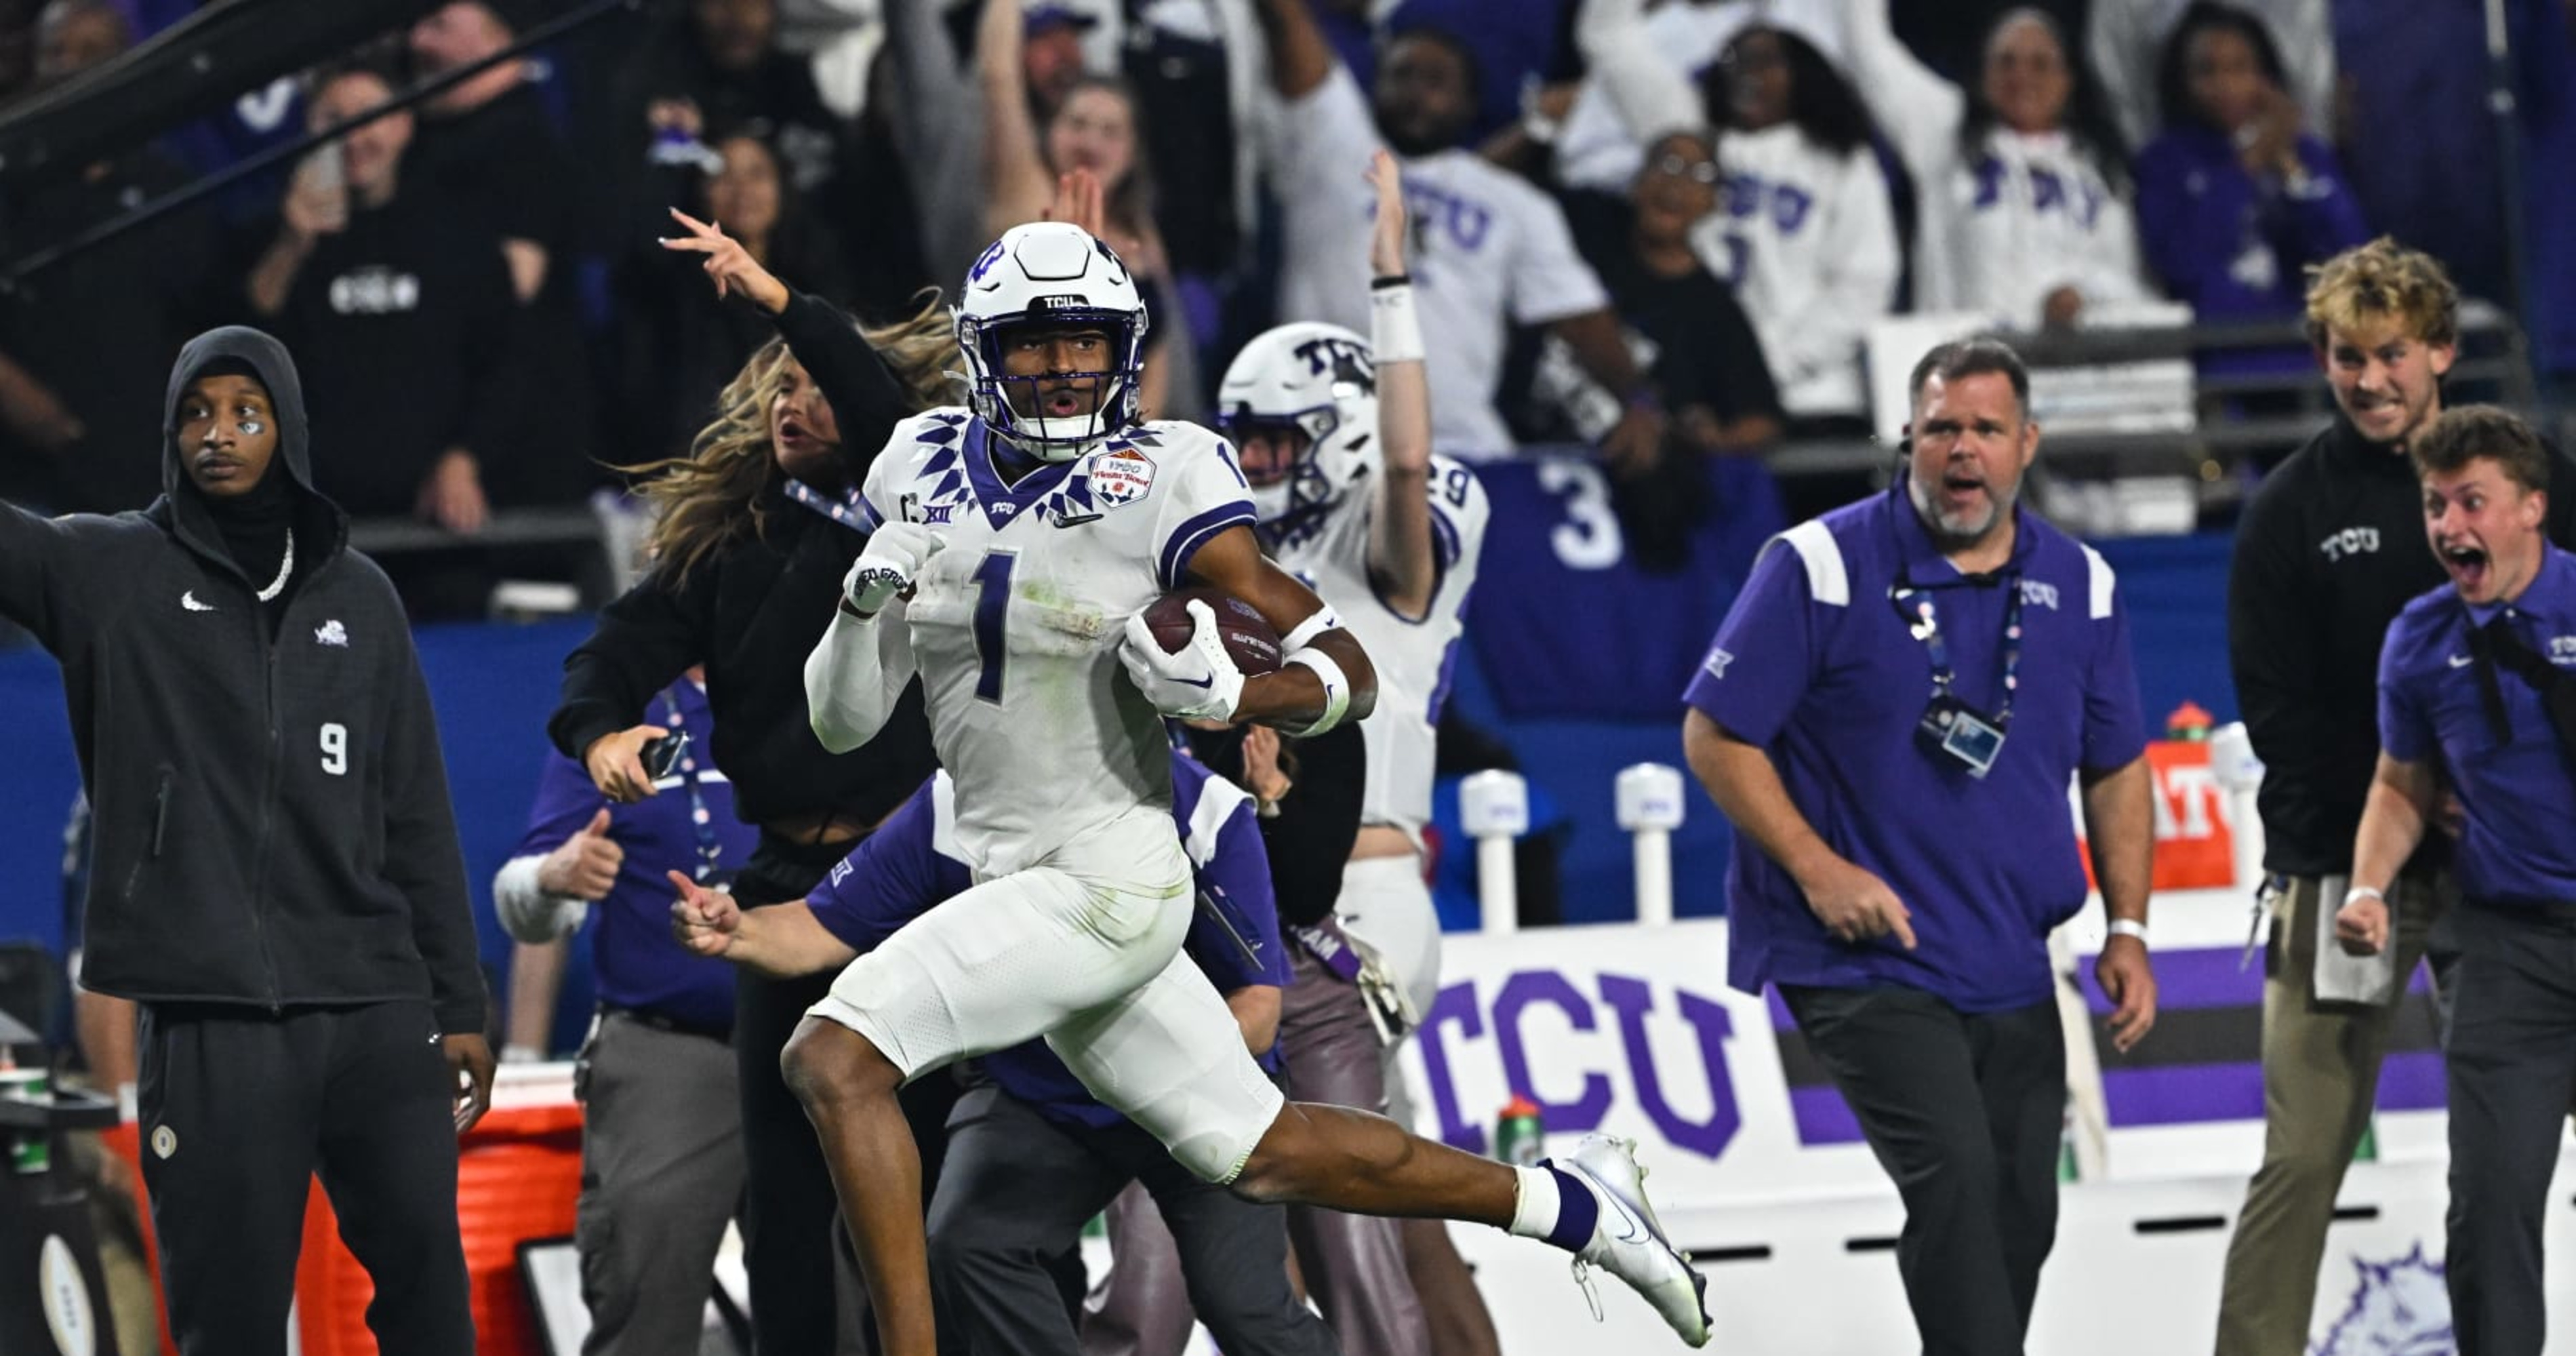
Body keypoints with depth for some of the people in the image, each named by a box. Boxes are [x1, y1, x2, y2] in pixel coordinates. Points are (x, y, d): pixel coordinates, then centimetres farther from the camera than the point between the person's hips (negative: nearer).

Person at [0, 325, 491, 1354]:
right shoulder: (110, 573, 5)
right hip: (211, 1024, -3)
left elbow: (416, 817, 14)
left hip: (379, 1010, 3)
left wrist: (457, 1007, 11)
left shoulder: (357, 597, 13)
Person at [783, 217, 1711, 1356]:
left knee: (834, 1059, -21)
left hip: (1108, 876, -7)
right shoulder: (921, 473, 8)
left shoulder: (1160, 485, -9)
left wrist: (1229, 698, -25)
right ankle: (1570, 1206, 31)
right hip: (1011, 879, 7)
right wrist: (862, 606, -10)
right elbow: (841, 722, 10)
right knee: (1263, 1153, 15)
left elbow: (1348, 671, -6)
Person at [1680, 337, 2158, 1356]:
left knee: (2020, 1218, 9)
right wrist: (1817, 869, -15)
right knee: (1955, 1178, -20)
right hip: (1863, 960, -6)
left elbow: (2115, 766, 16)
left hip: (2011, 968, 6)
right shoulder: (1821, 566, -8)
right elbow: (1716, 735, -6)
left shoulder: (2080, 586, 6)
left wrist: (2126, 930, 6)